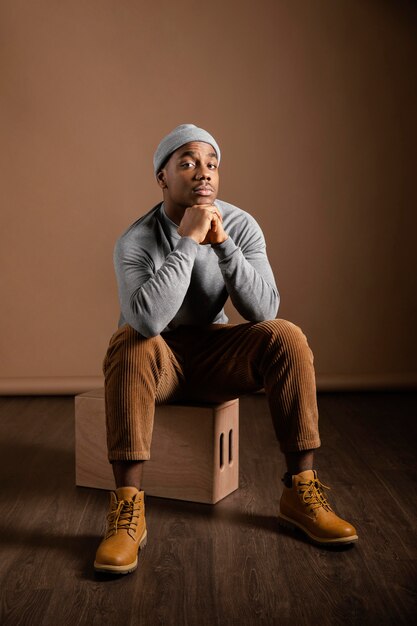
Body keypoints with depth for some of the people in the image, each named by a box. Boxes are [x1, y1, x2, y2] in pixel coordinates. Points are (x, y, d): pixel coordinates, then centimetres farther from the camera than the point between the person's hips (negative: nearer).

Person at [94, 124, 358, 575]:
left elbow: (263, 310, -21)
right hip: (158, 360, -3)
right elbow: (147, 320, -38)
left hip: (214, 355, 3)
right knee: (132, 344, -37)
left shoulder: (241, 226, -9)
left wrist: (221, 242, -30)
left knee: (286, 338, -23)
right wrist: (188, 240, -35)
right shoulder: (135, 241, -20)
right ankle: (127, 510, -33)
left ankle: (300, 492, -16)